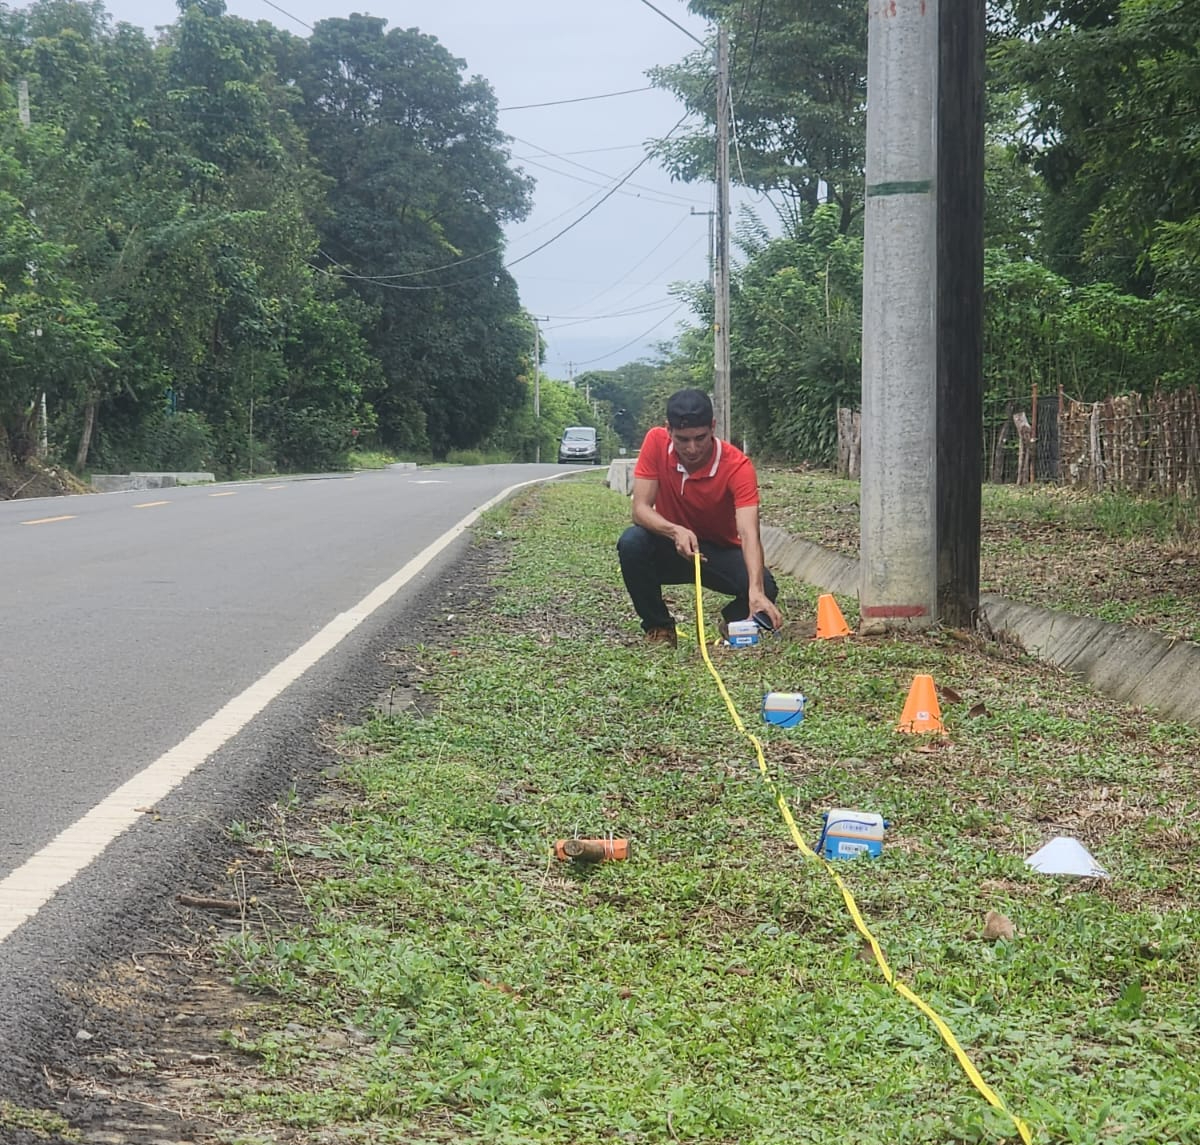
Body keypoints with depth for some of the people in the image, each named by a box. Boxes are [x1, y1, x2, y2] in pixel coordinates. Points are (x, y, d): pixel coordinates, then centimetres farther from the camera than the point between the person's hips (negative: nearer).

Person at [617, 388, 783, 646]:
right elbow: (640, 509, -20)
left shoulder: (738, 466, -25)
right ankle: (658, 627, -8)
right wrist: (675, 531, -42)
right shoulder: (657, 443, -18)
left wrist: (756, 591, -52)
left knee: (765, 588, -30)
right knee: (631, 542, -31)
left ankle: (732, 620, 7)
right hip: (671, 548, 2)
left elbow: (748, 532, -35)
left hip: (720, 552, -1)